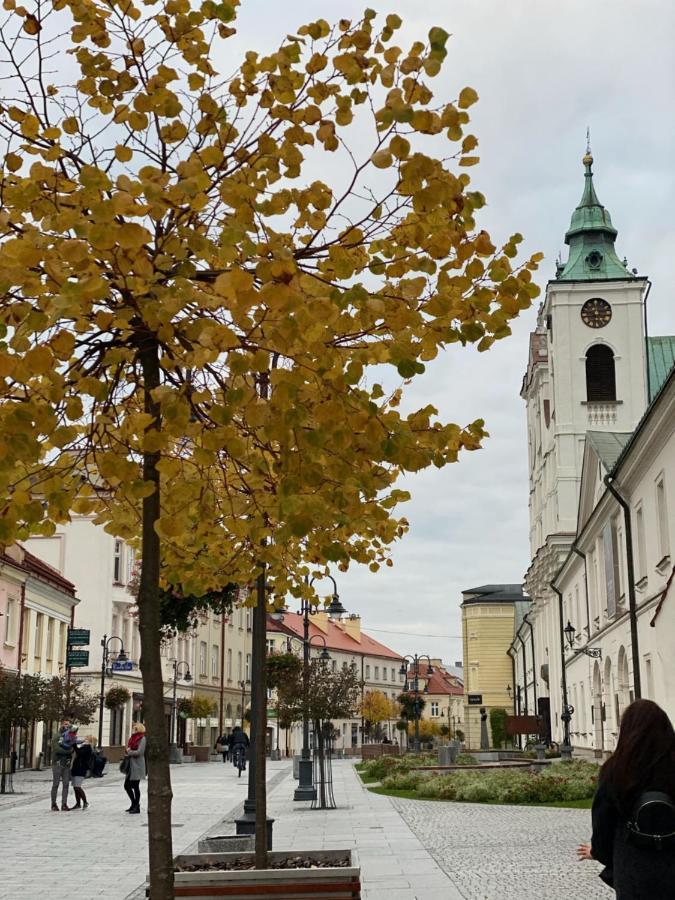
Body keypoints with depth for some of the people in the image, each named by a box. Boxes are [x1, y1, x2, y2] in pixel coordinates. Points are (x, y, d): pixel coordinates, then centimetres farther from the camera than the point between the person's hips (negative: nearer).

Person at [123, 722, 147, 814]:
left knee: (135, 786, -2)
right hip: (131, 765, 8)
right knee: (127, 786, 10)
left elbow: (139, 752, -18)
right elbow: (129, 748, 22)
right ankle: (134, 804, 25)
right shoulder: (133, 738, 14)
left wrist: (129, 752, -6)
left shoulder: (142, 739, -10)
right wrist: (128, 750, -1)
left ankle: (137, 806, 8)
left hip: (137, 765, -8)